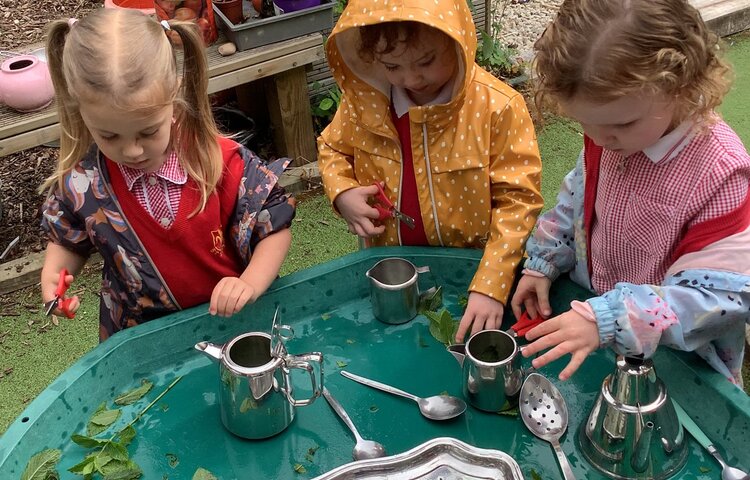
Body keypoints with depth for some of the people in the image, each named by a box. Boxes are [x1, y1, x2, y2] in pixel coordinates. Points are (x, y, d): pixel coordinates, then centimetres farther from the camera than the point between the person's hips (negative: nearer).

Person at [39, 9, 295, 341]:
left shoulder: (224, 162, -18)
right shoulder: (80, 183, -11)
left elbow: (275, 228, -9)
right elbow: (68, 242, 9)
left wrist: (250, 284, -24)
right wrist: (52, 275, -11)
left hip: (231, 319, -1)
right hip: (140, 340, 2)